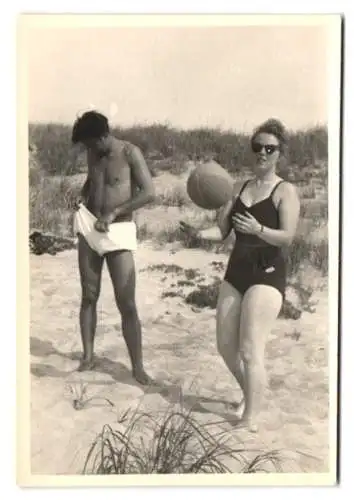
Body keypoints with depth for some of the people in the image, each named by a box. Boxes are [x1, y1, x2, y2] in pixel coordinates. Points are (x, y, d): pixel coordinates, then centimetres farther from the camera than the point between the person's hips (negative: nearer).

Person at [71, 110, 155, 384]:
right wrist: (83, 196, 4)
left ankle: (138, 366, 3)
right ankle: (88, 356, 22)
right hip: (89, 228, 5)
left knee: (127, 304, -7)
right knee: (89, 297, 9)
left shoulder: (130, 153, -10)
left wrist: (113, 213, -21)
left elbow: (149, 192, -16)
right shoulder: (93, 154, 7)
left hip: (119, 232, -5)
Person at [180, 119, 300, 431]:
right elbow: (223, 231, 8)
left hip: (267, 273, -7)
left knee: (250, 350, -11)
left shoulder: (285, 191, -5)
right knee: (226, 346, 12)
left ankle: (250, 422, 1)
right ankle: (250, 394, 37)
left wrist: (258, 229, -33)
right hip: (236, 271, 7)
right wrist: (198, 233, -11)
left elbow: (288, 238, -16)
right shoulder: (239, 188, 13)